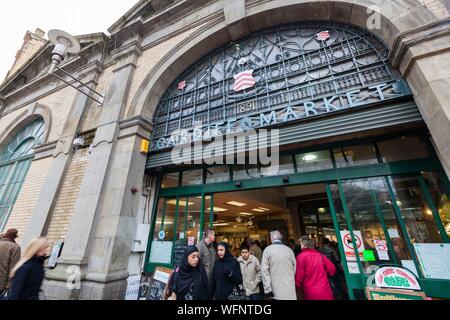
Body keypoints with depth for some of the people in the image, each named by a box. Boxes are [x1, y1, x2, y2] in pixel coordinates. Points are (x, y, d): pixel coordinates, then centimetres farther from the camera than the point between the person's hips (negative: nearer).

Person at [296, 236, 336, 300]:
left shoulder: (301, 256, -13)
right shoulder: (320, 255, 1)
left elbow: (299, 276, -12)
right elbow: (332, 269, 6)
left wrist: (298, 286, 8)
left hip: (310, 293, -3)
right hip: (325, 291, 4)